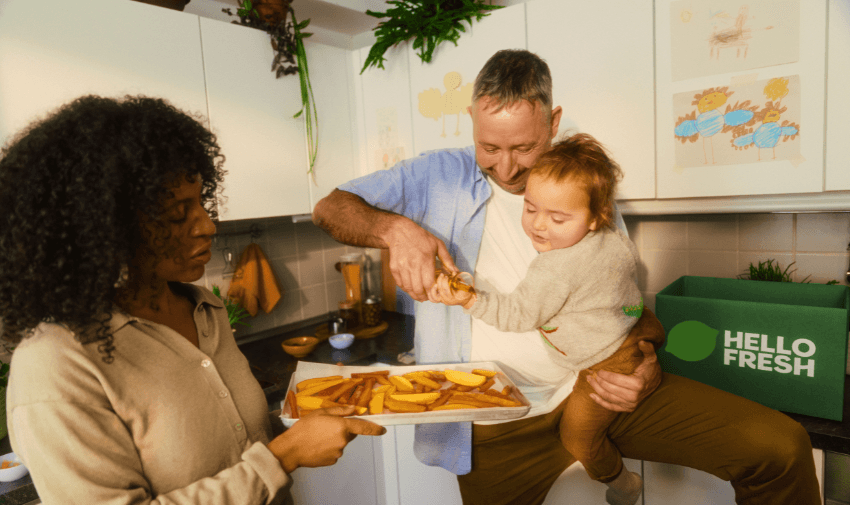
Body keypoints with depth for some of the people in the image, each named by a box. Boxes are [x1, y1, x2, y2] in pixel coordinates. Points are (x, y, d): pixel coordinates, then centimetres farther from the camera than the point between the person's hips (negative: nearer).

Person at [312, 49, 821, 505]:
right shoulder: (442, 176, 0)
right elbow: (331, 207, -2)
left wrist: (648, 368, -11)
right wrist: (397, 229, -23)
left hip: (596, 388, 2)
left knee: (781, 446, -7)